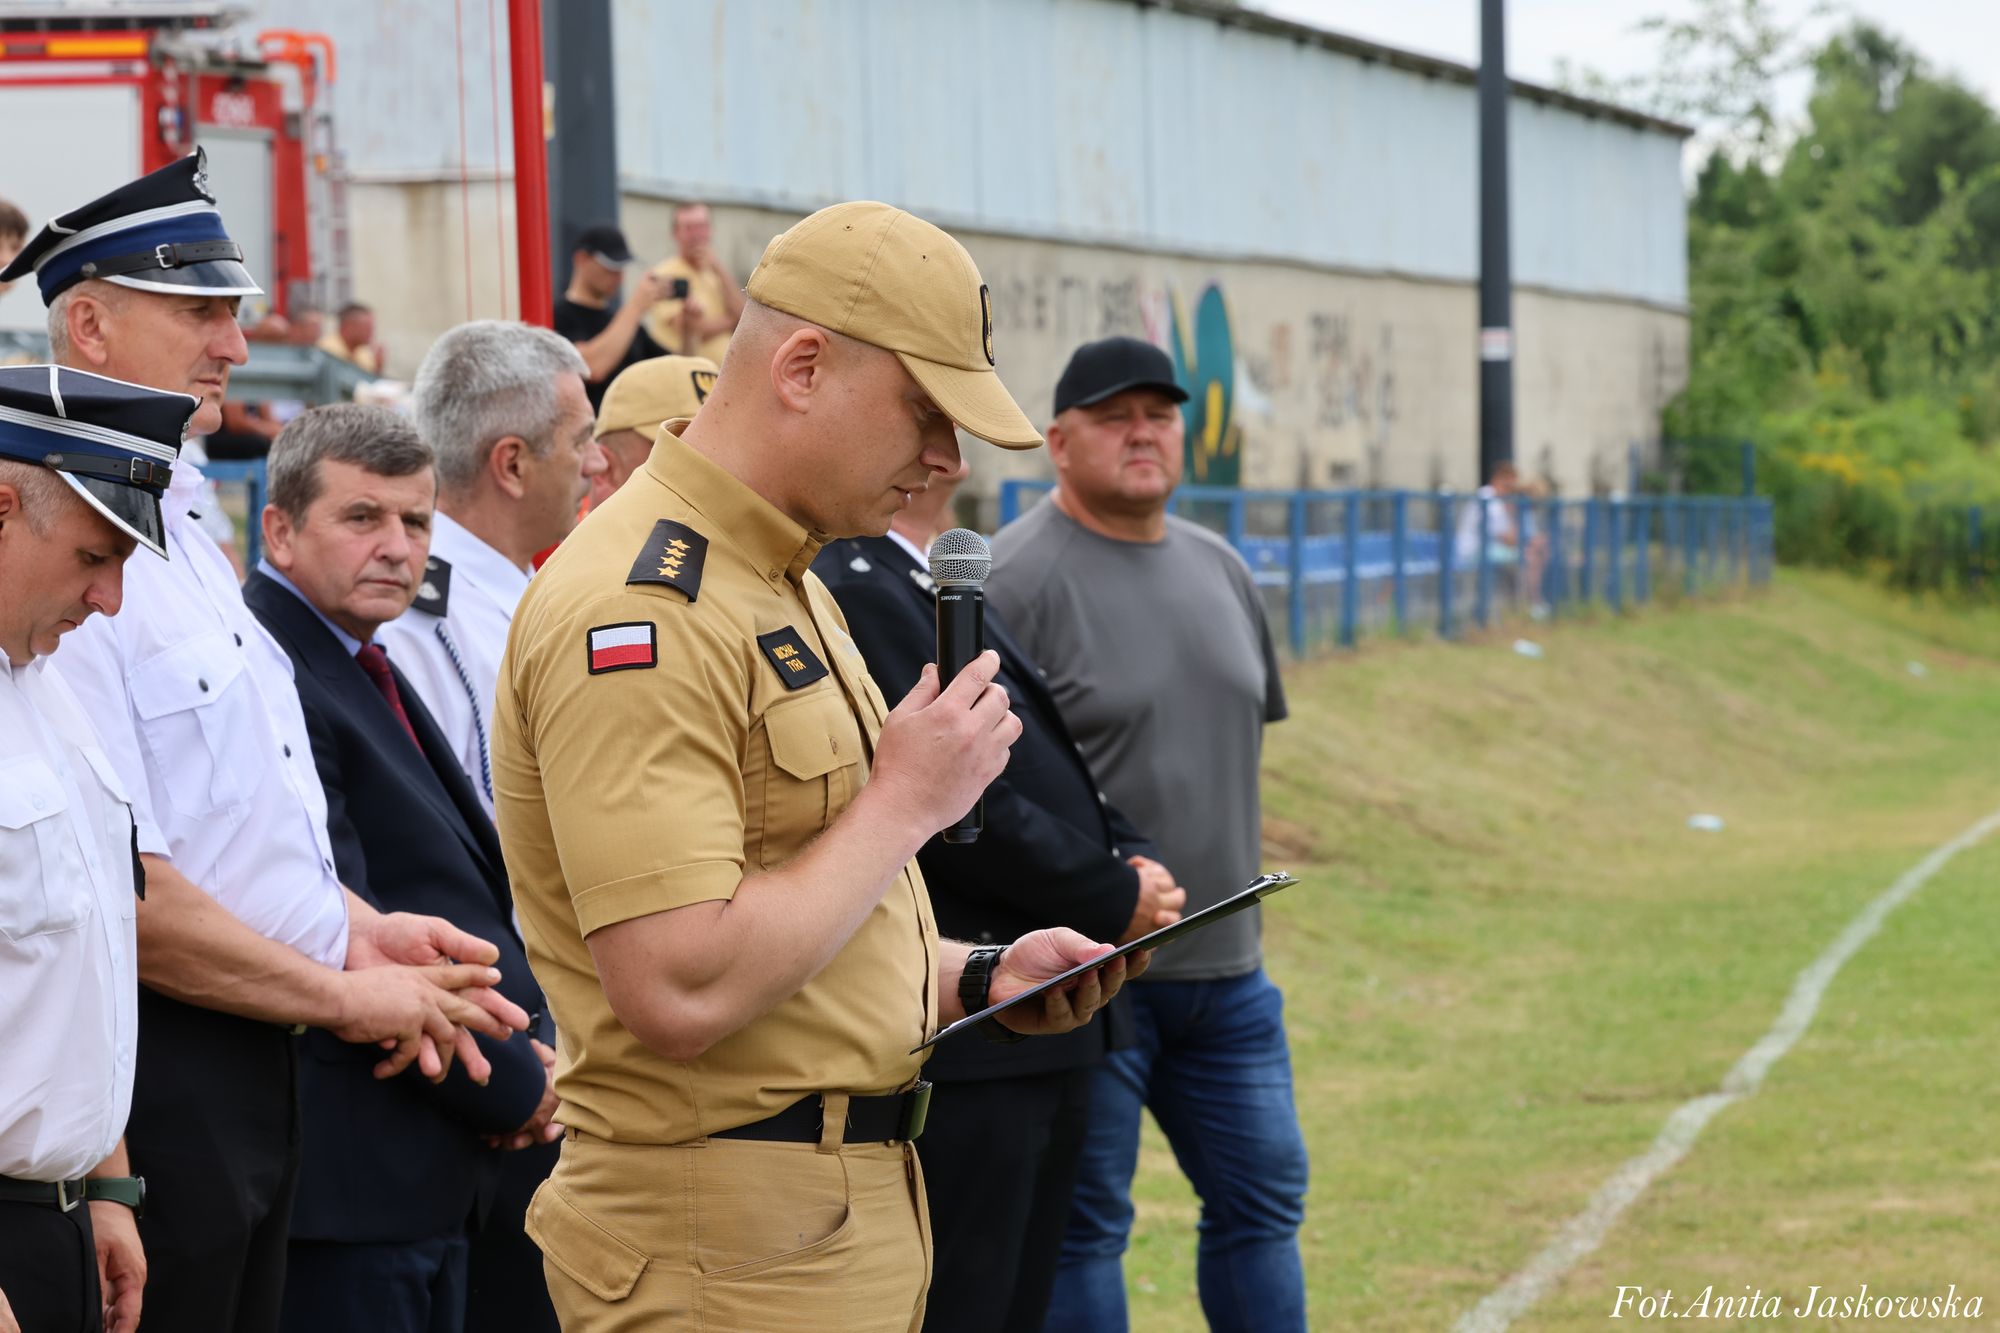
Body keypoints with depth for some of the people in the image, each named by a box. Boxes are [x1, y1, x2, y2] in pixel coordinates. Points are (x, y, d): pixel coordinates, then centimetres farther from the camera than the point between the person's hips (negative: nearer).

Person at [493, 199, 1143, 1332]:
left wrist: (975, 978, 8)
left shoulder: (787, 584, 15)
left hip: (855, 1201, 10)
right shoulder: (642, 611, -19)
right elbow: (679, 993, -27)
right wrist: (906, 801, -18)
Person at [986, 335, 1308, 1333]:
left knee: (1262, 1195, 12)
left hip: (1224, 967, 7)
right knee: (1080, 1224, 1)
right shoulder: (1015, 578, -12)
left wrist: (1235, 906, 17)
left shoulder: (1220, 571, 12)